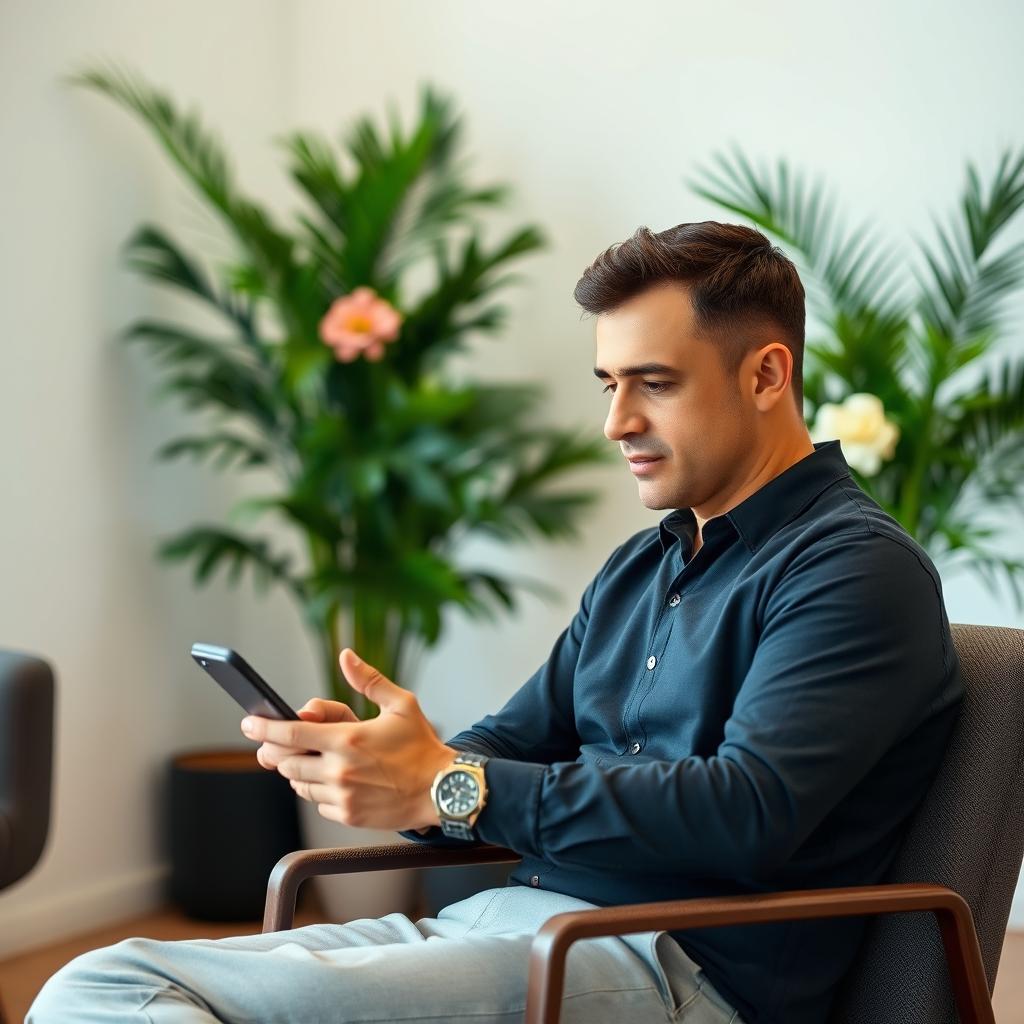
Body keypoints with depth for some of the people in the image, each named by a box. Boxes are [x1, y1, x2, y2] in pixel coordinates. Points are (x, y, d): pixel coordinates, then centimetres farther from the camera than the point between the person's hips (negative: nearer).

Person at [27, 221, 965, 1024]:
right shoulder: (639, 566, 23)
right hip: (513, 913, 9)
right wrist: (357, 764, -1)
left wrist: (448, 788, -21)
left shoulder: (855, 569, -6)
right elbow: (516, 743, 22)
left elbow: (746, 817, -19)